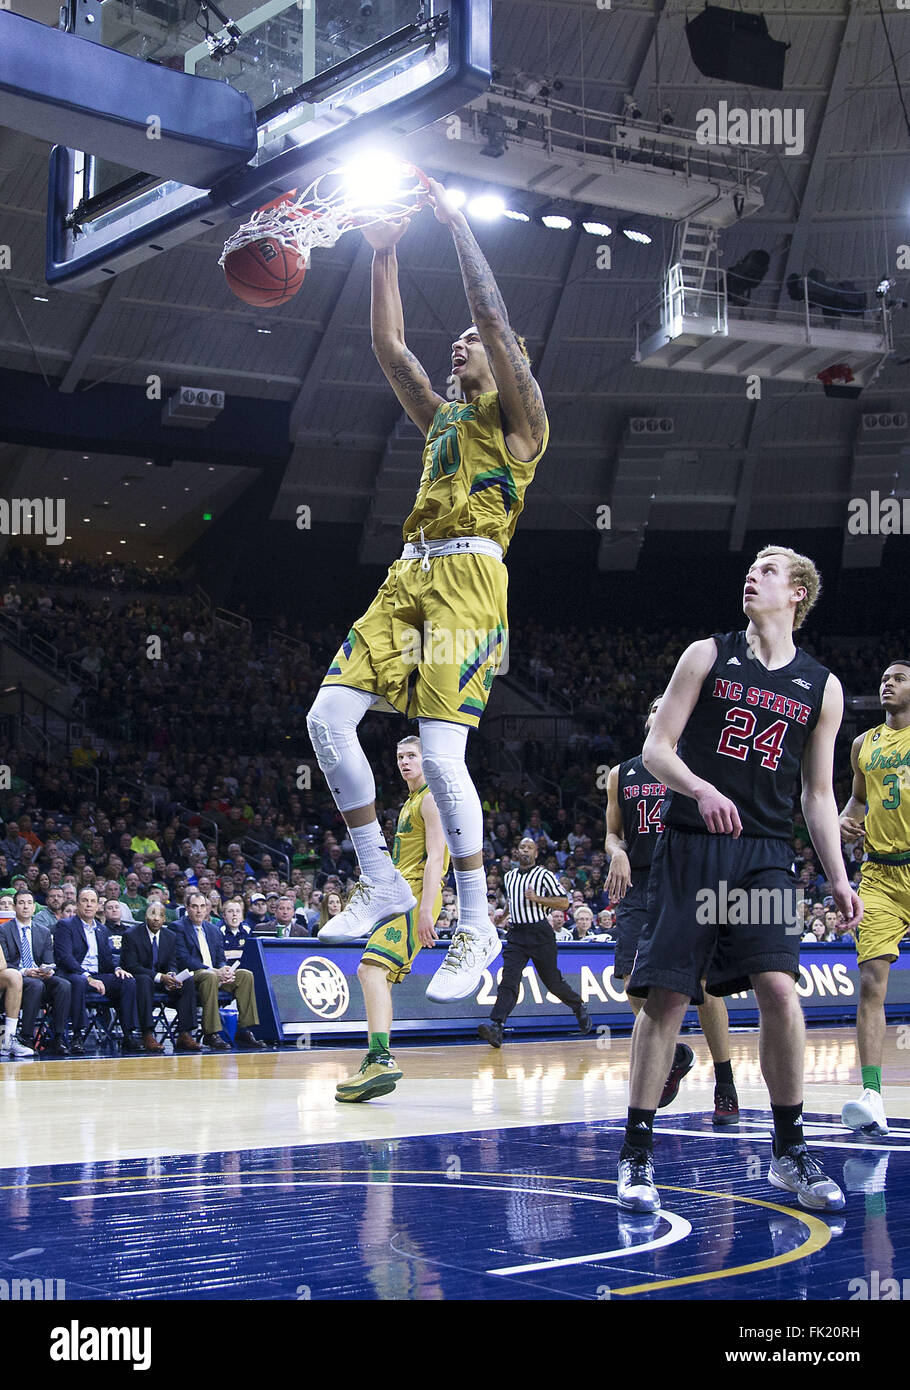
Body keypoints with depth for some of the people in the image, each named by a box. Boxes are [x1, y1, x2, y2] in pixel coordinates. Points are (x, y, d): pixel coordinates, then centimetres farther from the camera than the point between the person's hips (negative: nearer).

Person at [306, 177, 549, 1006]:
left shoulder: (518, 414, 7)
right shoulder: (443, 418, 27)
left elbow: (496, 320, -5)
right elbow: (388, 347, 24)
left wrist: (457, 224, -1)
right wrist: (386, 256, 19)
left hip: (467, 574, -8)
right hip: (410, 574, 8)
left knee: (441, 752, -17)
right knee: (329, 715, -7)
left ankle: (477, 927, -7)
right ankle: (381, 883, 3)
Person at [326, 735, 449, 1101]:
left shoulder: (431, 798, -5)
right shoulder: (410, 803, 25)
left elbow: (435, 857, -16)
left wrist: (425, 910, -24)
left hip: (416, 897, -11)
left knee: (372, 967, -25)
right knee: (371, 972, 11)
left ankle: (381, 1058, -36)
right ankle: (375, 1066, 9)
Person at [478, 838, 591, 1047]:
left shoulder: (544, 875, -1)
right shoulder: (509, 876, 16)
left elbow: (564, 903, -5)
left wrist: (537, 898, -15)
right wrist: (503, 915, 24)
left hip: (539, 933, -3)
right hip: (516, 934, 3)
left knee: (552, 980, 5)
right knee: (509, 980, -13)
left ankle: (579, 1007, 33)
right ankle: (496, 1026, -25)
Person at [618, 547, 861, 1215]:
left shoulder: (821, 686, 10)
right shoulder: (708, 656, 5)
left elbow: (818, 794, 14)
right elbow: (655, 749, 1)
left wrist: (839, 880, 6)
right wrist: (701, 789, -19)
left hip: (766, 853, 1)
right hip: (691, 844, -1)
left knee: (780, 989, -12)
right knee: (666, 996, -3)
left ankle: (790, 1152, 4)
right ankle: (638, 1154, 7)